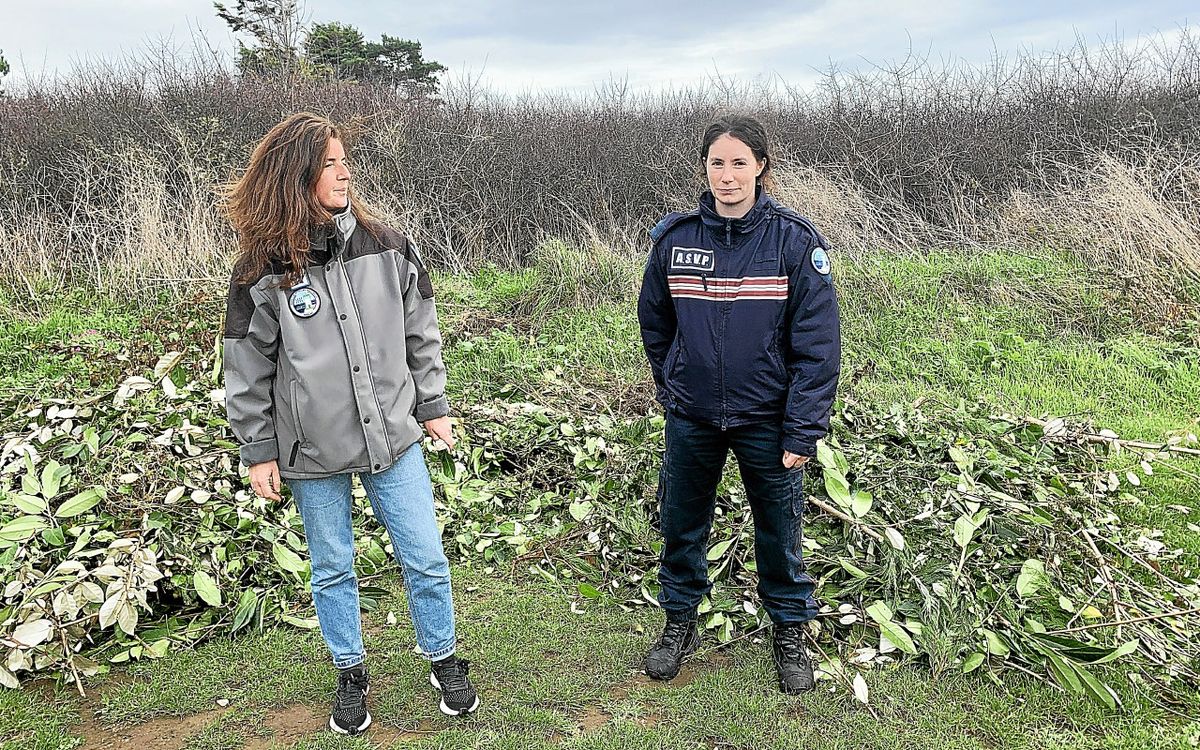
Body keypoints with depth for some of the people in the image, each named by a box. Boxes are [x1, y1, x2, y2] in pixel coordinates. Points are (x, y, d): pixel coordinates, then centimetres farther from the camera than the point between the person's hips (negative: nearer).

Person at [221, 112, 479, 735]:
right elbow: (247, 371, -2)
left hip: (393, 437, 1)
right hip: (313, 451, -1)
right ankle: (351, 674, 38)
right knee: (332, 570, 16)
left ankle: (444, 660, 33)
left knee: (425, 560, 9)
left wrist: (433, 407, 8)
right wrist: (258, 451, 0)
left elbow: (421, 335, 6)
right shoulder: (264, 271, -9)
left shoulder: (388, 248, -4)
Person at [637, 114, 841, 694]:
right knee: (681, 523, 15)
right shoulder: (674, 237, -3)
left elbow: (818, 340, -11)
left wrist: (804, 431, -14)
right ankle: (680, 622, 37)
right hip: (691, 418, 3)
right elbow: (654, 321, 13)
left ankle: (790, 633, 34)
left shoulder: (794, 239, -11)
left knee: (778, 530, 12)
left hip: (767, 418, -2)